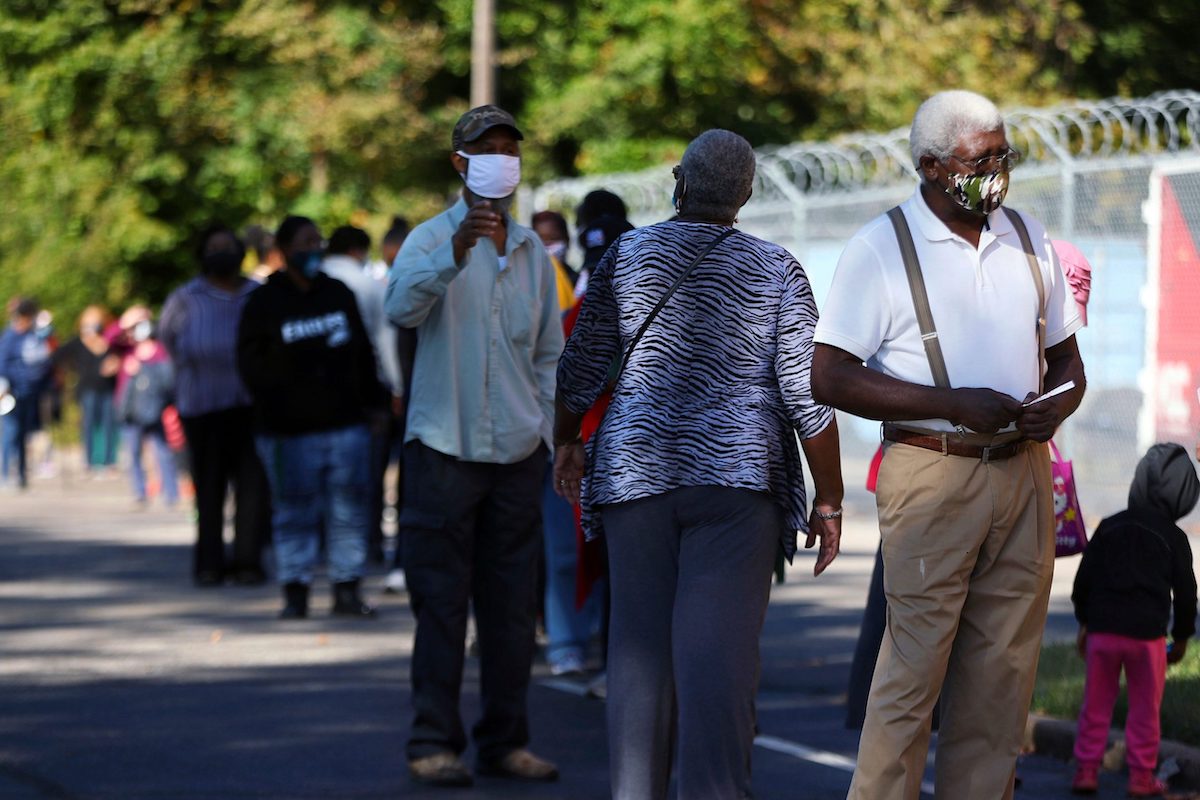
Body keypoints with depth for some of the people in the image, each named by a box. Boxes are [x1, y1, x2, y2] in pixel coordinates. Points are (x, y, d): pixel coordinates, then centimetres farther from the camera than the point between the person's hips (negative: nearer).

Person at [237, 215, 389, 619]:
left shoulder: (338, 294, 14)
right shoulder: (264, 303, 2)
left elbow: (363, 353, 19)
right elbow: (251, 363, 0)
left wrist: (372, 401, 13)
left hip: (345, 423, 4)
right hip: (289, 430, -3)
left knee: (349, 509, 2)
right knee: (295, 511, -2)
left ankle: (347, 590, 7)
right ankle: (295, 593, 3)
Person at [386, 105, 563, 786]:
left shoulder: (533, 251, 14)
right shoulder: (432, 239, -1)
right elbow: (401, 306, -22)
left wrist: (554, 436, 11)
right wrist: (455, 256, -37)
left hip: (517, 450, 4)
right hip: (446, 448, -4)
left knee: (513, 604, 7)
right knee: (441, 603, -3)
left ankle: (506, 741, 14)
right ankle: (434, 742, 1)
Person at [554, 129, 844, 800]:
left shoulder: (628, 255, 5)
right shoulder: (777, 271, 1)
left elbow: (582, 367, 10)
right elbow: (808, 395, -2)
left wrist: (567, 442, 26)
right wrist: (828, 499, 3)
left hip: (635, 469, 2)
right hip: (736, 474, -2)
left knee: (640, 641, 7)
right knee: (720, 646, -7)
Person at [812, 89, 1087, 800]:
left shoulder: (1028, 238, 14)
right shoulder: (881, 249, -3)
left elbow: (1066, 356, 22)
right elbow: (828, 376, -9)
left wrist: (1056, 407, -2)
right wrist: (954, 405, -15)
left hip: (1024, 473, 5)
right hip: (933, 476, -5)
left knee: (1004, 668, 4)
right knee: (915, 665, -9)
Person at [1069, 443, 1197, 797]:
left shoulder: (1109, 527, 6)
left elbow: (1084, 579, 9)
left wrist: (1085, 622, 21)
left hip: (1103, 631, 2)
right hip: (1147, 634, -2)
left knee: (1096, 705, 10)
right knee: (1145, 708, 7)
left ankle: (1085, 771, 8)